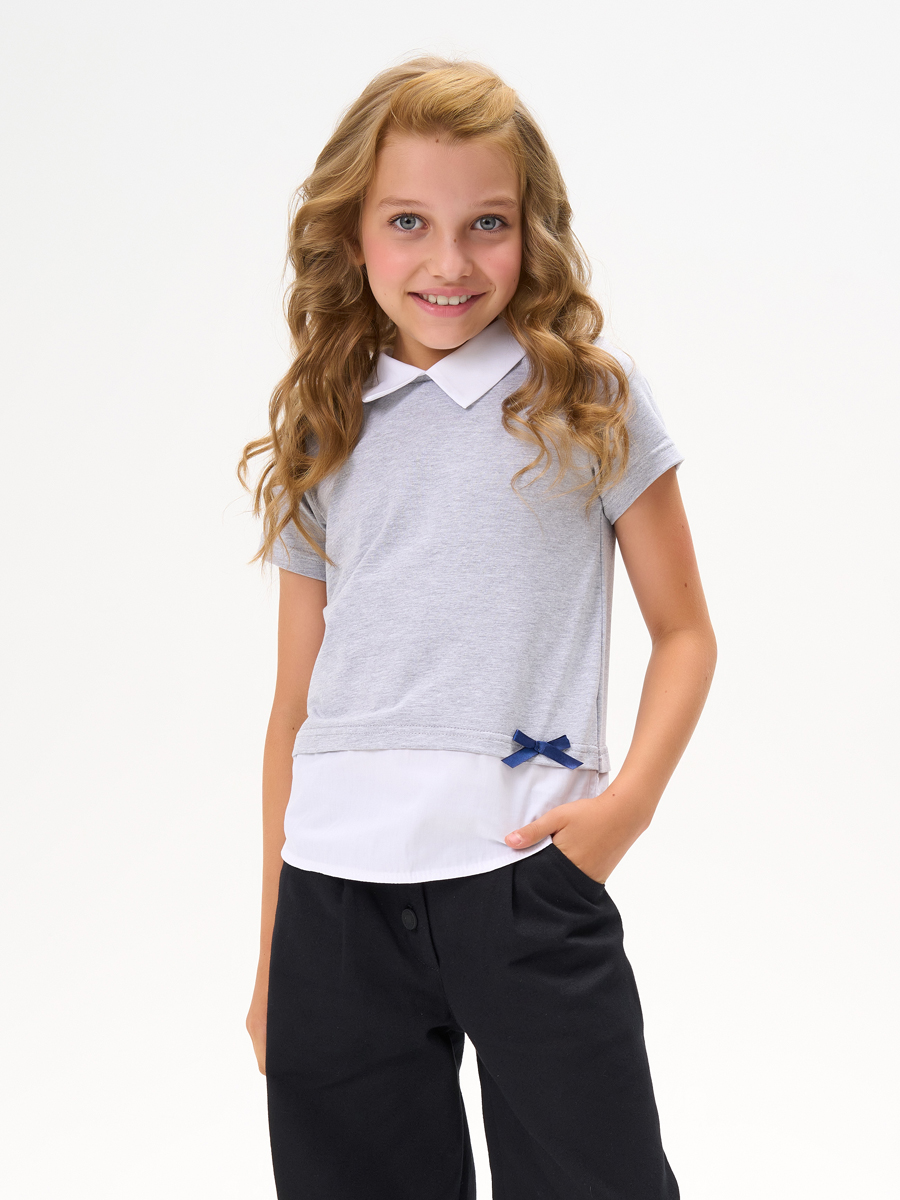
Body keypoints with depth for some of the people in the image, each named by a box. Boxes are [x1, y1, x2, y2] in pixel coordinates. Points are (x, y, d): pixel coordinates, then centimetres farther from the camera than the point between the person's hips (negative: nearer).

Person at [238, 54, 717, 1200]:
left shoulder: (591, 395, 3)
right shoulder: (322, 434, 11)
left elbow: (683, 633, 7)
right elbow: (297, 706, 12)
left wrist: (629, 798, -11)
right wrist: (271, 957, 13)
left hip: (526, 878, -2)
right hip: (336, 893, 3)